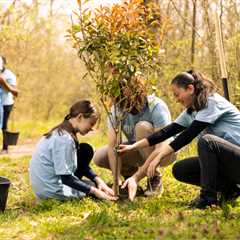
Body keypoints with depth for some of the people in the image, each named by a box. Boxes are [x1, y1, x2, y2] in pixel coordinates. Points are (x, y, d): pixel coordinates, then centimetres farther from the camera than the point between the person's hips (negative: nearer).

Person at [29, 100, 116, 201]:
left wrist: (99, 180, 0)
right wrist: (94, 191, -17)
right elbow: (66, 178, -24)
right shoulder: (64, 139, -25)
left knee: (86, 150, 11)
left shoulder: (61, 132, 5)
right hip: (52, 191, -8)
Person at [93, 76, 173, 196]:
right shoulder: (117, 109, -17)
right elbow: (112, 145, -20)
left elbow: (161, 148, -35)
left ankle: (155, 179, -19)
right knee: (99, 157, -17)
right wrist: (117, 179, -31)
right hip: (139, 151, 4)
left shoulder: (156, 106, -30)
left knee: (142, 127, -34)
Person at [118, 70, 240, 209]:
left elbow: (188, 135, -24)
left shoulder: (213, 102, -18)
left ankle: (208, 197, -22)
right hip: (219, 161, 9)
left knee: (206, 140, -32)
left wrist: (159, 157, -24)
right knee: (179, 170, -2)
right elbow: (167, 132, 5)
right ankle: (229, 189, 3)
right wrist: (134, 147, 0)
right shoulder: (191, 112, 8)